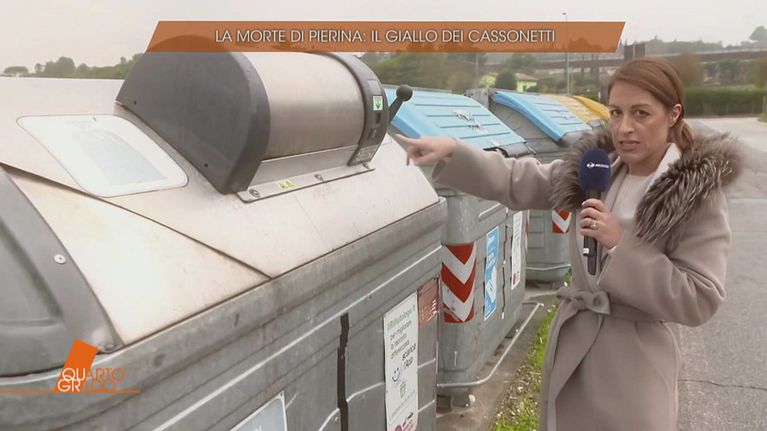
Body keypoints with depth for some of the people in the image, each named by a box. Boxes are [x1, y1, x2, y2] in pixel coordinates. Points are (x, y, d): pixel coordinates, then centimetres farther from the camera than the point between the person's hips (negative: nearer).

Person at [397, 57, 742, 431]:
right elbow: (518, 182, 0)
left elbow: (701, 301, -17)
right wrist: (452, 152, -14)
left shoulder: (698, 194, -15)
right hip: (572, 339, 5)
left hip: (633, 357, -5)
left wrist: (622, 245, -24)